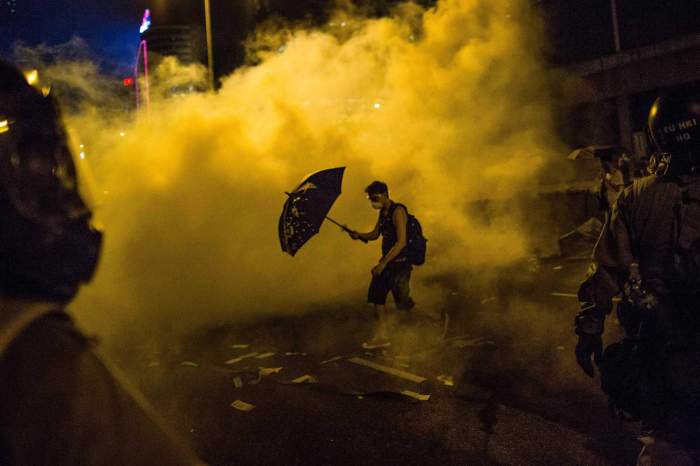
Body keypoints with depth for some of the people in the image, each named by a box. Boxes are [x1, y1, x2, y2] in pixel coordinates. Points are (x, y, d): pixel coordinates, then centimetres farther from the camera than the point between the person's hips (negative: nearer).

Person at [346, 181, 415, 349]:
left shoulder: (398, 211, -16)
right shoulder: (383, 213, 11)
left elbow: (402, 242, -22)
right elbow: (374, 235, 21)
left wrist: (383, 263, -23)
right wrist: (359, 235, 0)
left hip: (400, 263, -9)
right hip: (387, 262, 9)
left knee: (401, 301, -16)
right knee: (377, 295, 10)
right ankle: (382, 335, 17)